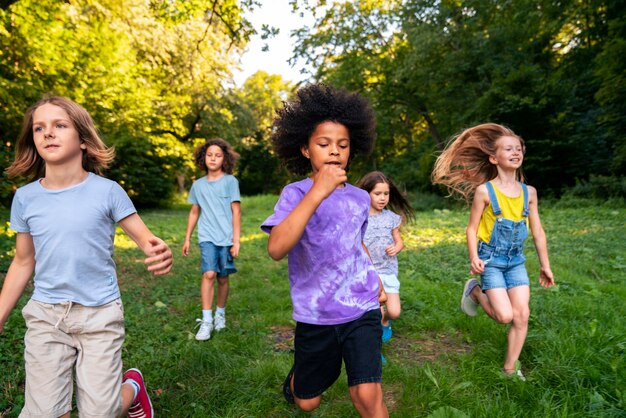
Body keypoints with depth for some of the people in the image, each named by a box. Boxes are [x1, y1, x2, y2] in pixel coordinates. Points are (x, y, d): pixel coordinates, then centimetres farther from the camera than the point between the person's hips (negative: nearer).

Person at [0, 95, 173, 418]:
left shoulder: (107, 191, -10)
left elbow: (145, 238, -8)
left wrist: (160, 254, -32)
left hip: (100, 313, -3)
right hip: (45, 315, 3)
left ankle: (133, 385, 37)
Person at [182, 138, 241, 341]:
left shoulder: (230, 181, -1)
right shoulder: (198, 184, 8)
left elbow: (236, 212, -3)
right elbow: (194, 212, 16)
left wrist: (236, 240, -7)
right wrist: (187, 238, 16)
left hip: (226, 238, -1)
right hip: (207, 238, 1)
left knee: (223, 278, 8)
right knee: (209, 274, -14)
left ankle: (220, 314, 28)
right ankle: (206, 321, -6)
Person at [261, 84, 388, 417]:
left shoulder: (359, 198, 1)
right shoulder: (295, 193, -12)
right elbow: (276, 248, -31)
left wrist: (375, 279, 12)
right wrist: (317, 192, -34)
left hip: (361, 309, 2)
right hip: (314, 315, -2)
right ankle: (296, 376, 54)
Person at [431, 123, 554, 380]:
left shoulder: (529, 192, 3)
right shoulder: (484, 190, -10)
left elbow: (537, 231, 9)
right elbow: (472, 228, -8)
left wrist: (545, 265, 12)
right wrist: (474, 258, -20)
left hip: (516, 260, 5)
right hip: (491, 259, -5)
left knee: (522, 315, 1)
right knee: (505, 316, -10)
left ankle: (510, 368, 18)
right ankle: (475, 291, 20)